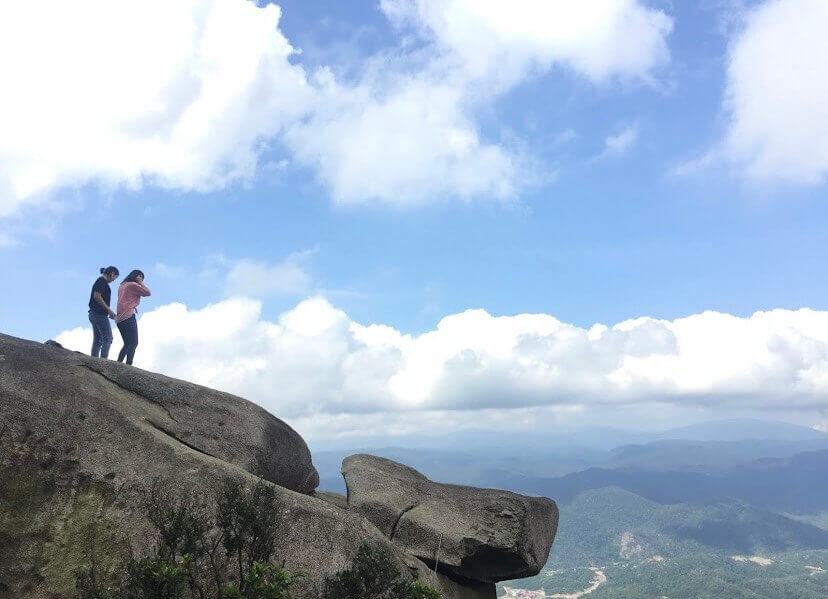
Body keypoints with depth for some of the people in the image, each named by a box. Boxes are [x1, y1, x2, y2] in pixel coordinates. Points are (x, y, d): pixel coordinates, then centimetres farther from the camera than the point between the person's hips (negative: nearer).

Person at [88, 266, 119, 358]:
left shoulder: (100, 281, 20)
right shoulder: (102, 281, -9)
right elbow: (97, 296, -20)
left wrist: (110, 312, 18)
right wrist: (108, 310, -17)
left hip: (94, 314, 10)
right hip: (100, 314, -10)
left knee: (97, 340, 9)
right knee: (108, 338, -9)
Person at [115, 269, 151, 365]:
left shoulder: (121, 285, 24)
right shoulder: (133, 285, -2)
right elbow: (147, 292, -6)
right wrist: (140, 282, 6)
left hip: (119, 318, 9)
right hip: (128, 316, -9)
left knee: (128, 344, 12)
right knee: (134, 343, -15)